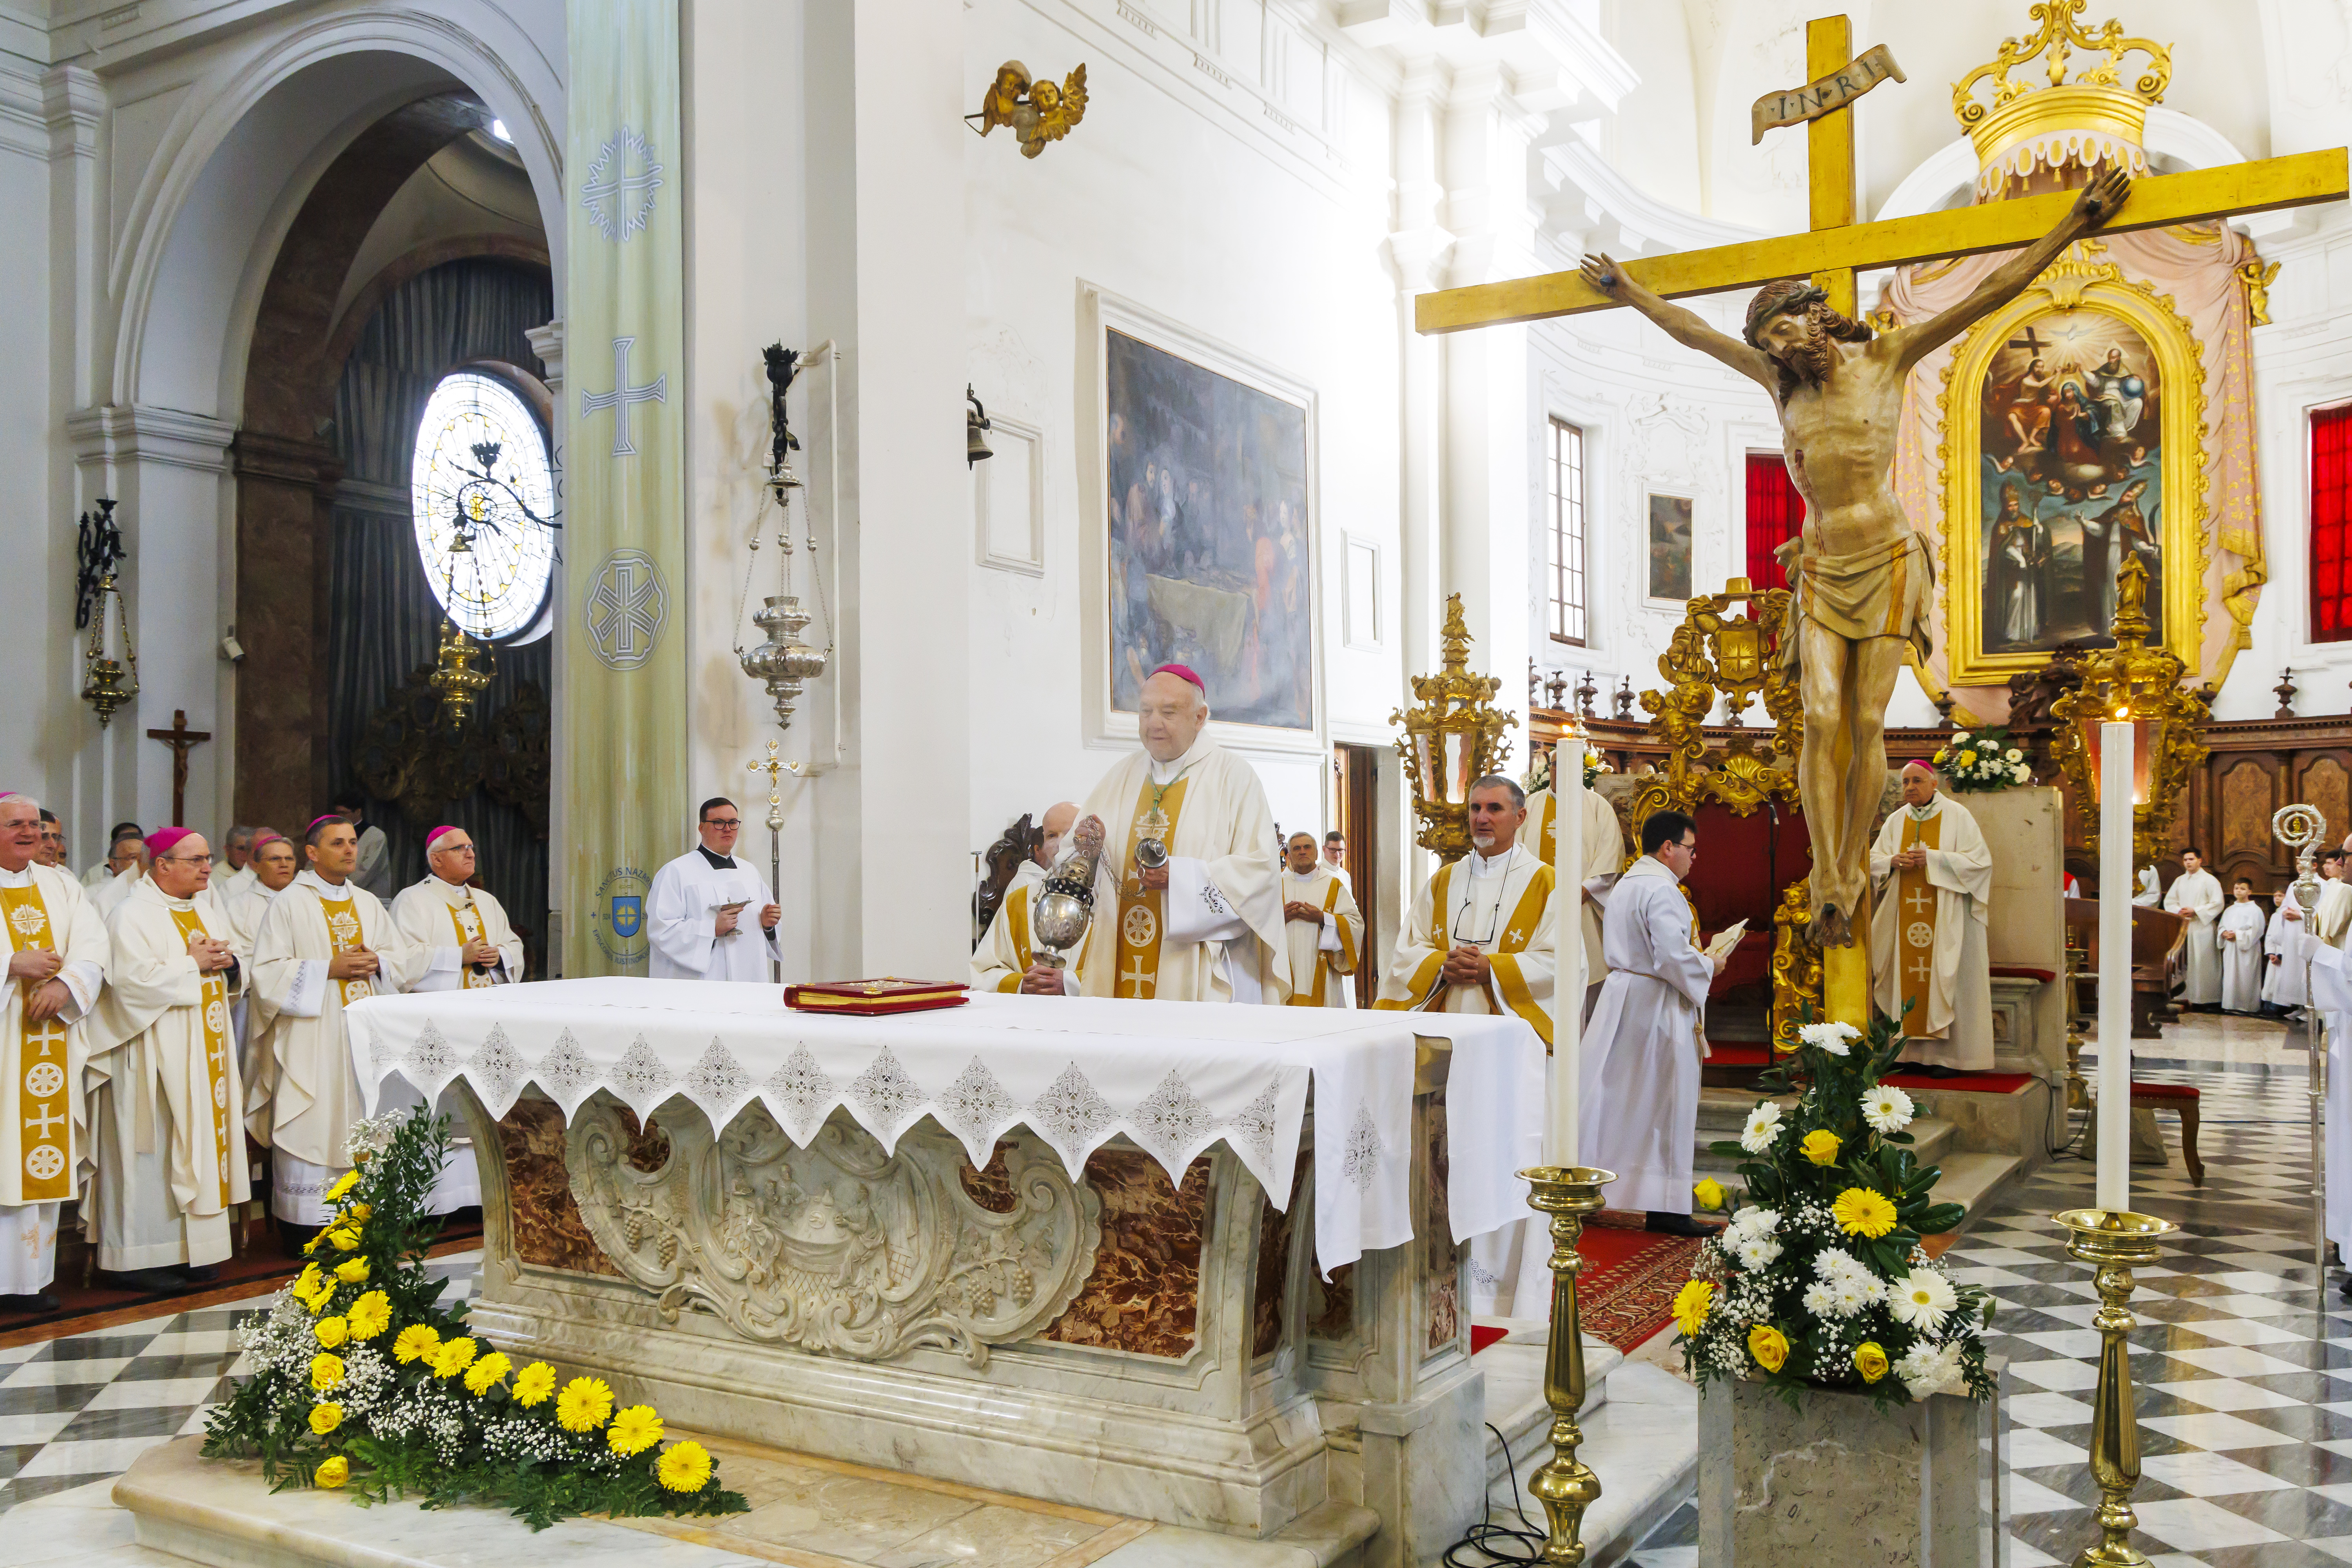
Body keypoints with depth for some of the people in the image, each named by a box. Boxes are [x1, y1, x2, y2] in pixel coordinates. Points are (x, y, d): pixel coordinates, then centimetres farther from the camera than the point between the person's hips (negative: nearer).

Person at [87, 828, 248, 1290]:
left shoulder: (209, 909, 15)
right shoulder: (133, 914, -9)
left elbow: (236, 978, 21)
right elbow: (133, 979, -20)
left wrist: (229, 963, -1)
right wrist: (192, 964, -12)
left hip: (205, 1050, 8)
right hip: (157, 1055, -7)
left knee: (201, 1143, 7)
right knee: (153, 1150, -5)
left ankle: (191, 1249, 13)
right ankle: (143, 1258, 1)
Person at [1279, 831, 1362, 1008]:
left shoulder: (1334, 885, 9)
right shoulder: (1279, 885, 14)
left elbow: (1356, 923, -1)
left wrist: (1322, 918, -13)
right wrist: (1281, 917, -11)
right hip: (1287, 971, 1)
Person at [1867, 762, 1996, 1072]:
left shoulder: (1957, 815, -3)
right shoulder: (1896, 821, 11)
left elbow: (1980, 860, -8)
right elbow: (1874, 860, 15)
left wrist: (1933, 858, -17)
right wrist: (1893, 861, -8)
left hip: (1946, 916, -4)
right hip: (1906, 915, 4)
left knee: (1946, 981, -5)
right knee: (1909, 978, 1)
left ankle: (1946, 1055, -1)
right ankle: (1913, 1051, 5)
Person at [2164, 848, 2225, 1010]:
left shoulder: (2210, 880, 0)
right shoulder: (2180, 881, 16)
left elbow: (2218, 904, -7)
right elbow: (2169, 901, 15)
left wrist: (2195, 911, -13)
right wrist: (2179, 911, -5)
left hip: (2202, 928, -5)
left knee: (2202, 964, -6)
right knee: (2183, 963, 1)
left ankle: (2205, 1001, -4)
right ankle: (2185, 997, 4)